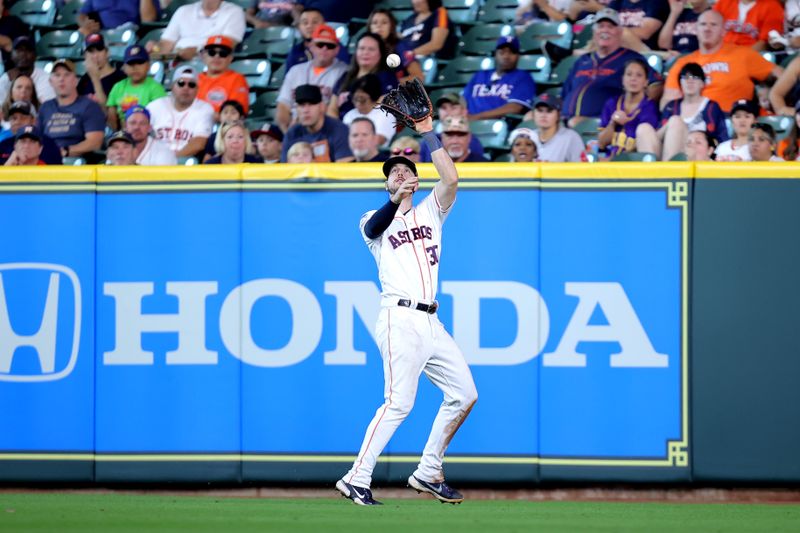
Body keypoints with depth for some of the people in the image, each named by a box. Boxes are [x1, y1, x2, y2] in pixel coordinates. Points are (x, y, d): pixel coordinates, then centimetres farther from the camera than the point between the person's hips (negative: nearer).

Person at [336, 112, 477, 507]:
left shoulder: (430, 211, 19)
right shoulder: (375, 220, 8)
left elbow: (451, 179, 2)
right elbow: (374, 228, -18)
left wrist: (428, 135, 0)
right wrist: (396, 200, -34)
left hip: (431, 323, 6)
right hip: (401, 319, -6)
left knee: (464, 394, 4)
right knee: (399, 402, -17)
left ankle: (428, 473, 13)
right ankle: (356, 480, -17)